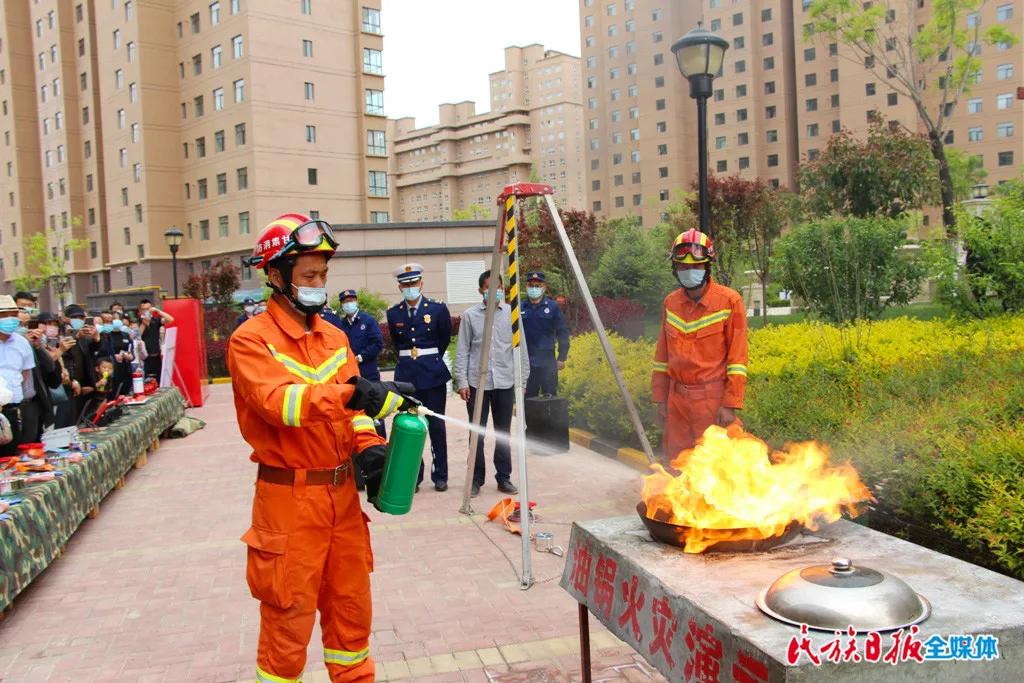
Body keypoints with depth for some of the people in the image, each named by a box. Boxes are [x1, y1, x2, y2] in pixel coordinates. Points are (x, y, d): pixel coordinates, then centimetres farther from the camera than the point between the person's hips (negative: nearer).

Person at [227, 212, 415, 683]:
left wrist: (367, 447, -10)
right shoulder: (251, 340, -10)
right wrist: (350, 392, -37)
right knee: (289, 616, 6)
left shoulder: (335, 338, 11)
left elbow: (352, 407, 9)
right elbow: (279, 402, -26)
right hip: (289, 498, -6)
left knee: (351, 605, 18)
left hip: (342, 493, 6)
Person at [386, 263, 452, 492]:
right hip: (406, 375, 2)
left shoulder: (438, 309, -2)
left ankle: (440, 476, 14)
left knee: (437, 426, 4)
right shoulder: (393, 313, 4)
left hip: (433, 373, -2)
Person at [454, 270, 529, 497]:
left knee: (503, 433, 8)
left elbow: (522, 349, 6)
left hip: (505, 382, 1)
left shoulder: (512, 313, 4)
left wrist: (523, 379, 3)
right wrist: (461, 382, -4)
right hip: (477, 382, -1)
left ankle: (504, 478, 19)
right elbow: (462, 351, 2)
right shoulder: (470, 316, 2)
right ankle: (476, 479, 16)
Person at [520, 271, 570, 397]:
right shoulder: (521, 308, 3)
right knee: (528, 399, 8)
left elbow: (563, 333, 1)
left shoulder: (552, 307, -1)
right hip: (526, 363, 2)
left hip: (547, 362, -2)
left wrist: (562, 358, -1)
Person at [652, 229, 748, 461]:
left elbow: (737, 357, -7)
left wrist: (730, 404, -11)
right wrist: (660, 398, 13)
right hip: (677, 399, 5)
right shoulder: (671, 302, 9)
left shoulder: (730, 301, -6)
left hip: (712, 399, -5)